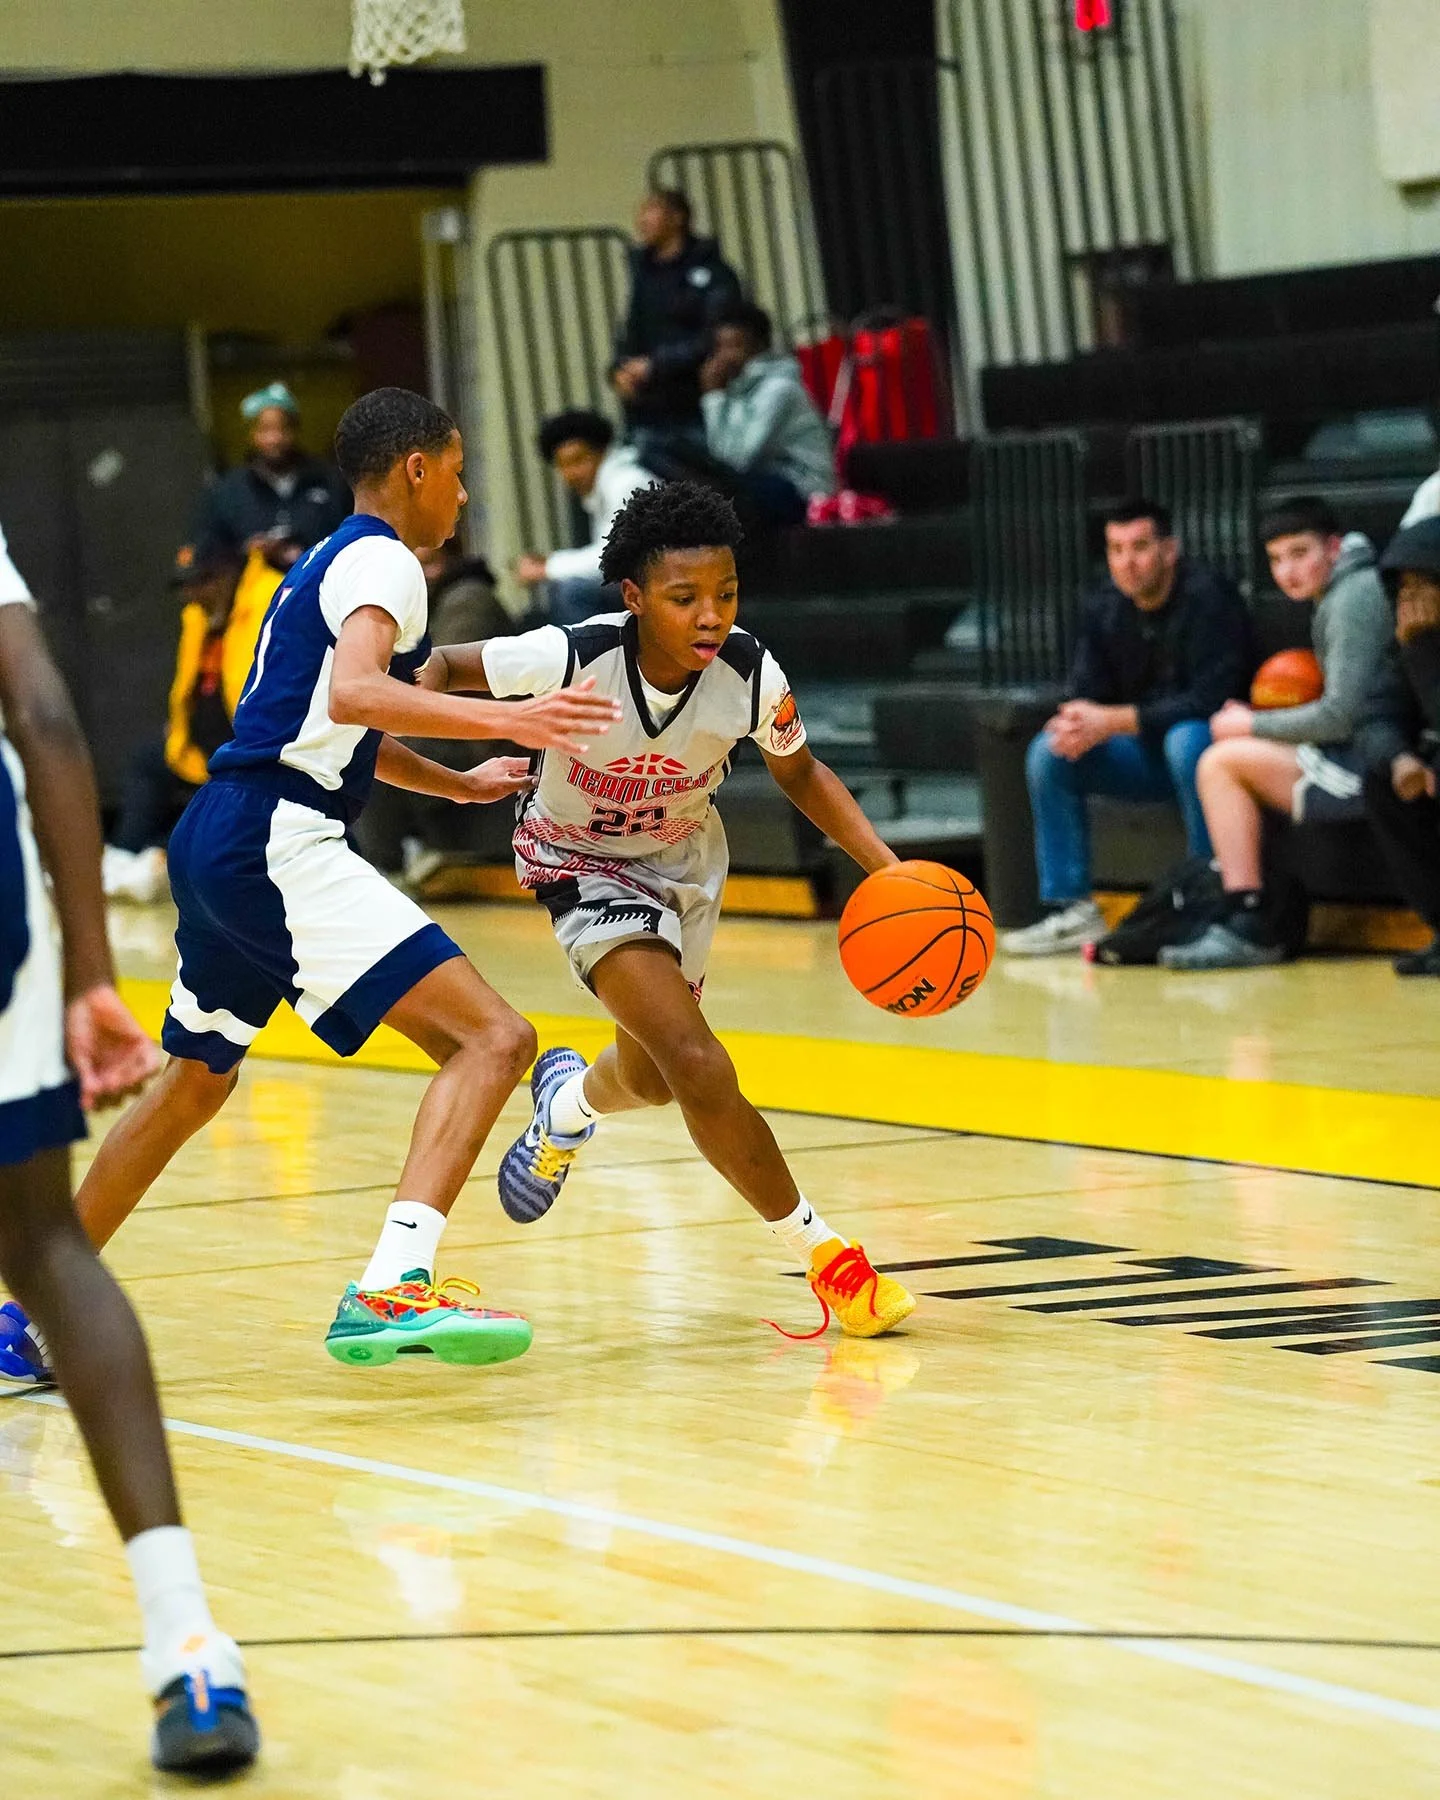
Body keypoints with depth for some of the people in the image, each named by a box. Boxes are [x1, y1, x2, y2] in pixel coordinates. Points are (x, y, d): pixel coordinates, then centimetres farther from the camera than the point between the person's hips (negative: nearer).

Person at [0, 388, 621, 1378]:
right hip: (277, 844, -10)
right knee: (492, 1039, -18)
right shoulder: (382, 561, -5)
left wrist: (458, 783, 46)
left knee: (193, 1084, 28)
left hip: (218, 846, 10)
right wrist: (506, 720, -34)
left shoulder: (330, 561, 25)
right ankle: (390, 1293, -34)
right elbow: (353, 694, -26)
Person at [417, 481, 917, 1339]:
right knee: (699, 1068, -22)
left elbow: (799, 772, -4)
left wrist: (887, 867, -16)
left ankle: (568, 1104, 61)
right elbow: (443, 669, -18)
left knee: (651, 1076, 23)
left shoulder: (751, 675, -25)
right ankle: (820, 1250, -6)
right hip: (587, 865, -4)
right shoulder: (574, 658, -33)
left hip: (685, 858, 4)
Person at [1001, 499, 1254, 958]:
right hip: (1147, 754, 7)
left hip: (1210, 745, -7)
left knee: (1186, 740, -39)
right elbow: (1087, 693, 3)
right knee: (1048, 754, -10)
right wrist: (1078, 724, -24)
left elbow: (1208, 700, -26)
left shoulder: (1207, 597, -18)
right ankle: (1071, 910, -10)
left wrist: (1114, 722, -28)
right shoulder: (1102, 607, 3)